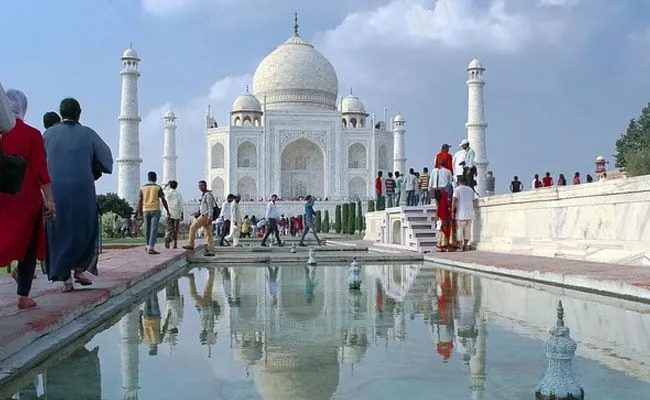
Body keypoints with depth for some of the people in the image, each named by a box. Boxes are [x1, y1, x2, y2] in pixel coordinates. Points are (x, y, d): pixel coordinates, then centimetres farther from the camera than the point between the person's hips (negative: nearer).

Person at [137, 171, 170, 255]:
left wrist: (139, 213, 6)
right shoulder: (158, 188, -4)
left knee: (148, 229, 18)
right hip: (155, 210, -4)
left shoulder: (143, 188, 4)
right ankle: (151, 248, -20)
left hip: (146, 210, 4)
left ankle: (148, 245, 31)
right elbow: (163, 200, -7)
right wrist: (167, 211, 1)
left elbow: (140, 201, 3)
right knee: (154, 230, -9)